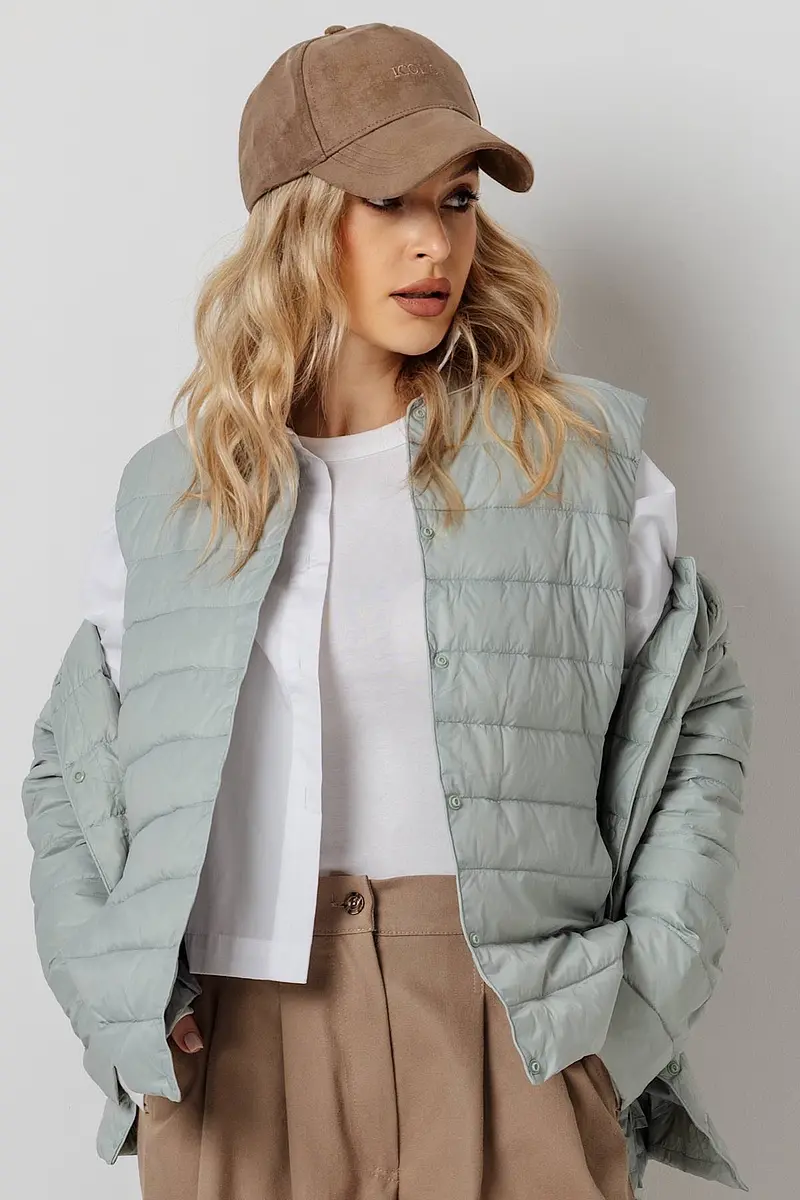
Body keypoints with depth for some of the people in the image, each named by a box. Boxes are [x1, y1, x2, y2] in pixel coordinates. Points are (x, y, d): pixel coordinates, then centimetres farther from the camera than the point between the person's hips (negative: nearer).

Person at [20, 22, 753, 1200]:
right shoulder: (171, 494, 5)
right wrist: (109, 990, -1)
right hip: (235, 1037, 1)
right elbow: (65, 769, 12)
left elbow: (701, 713, 7)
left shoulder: (576, 456, 2)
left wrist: (648, 978, -2)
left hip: (515, 1032, 0)